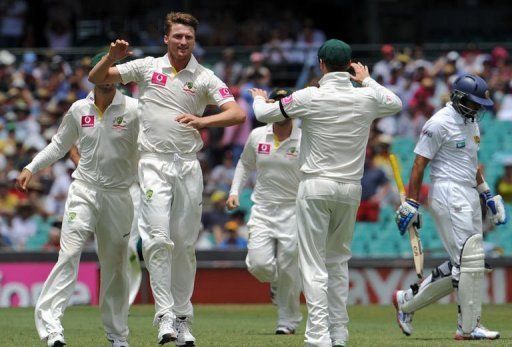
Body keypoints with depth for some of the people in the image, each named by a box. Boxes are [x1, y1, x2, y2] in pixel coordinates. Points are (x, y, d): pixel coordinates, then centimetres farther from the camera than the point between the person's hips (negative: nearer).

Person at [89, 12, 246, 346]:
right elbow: (96, 78, 9)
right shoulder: (147, 67, 5)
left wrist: (203, 121, -22)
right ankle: (165, 316, -15)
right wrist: (112, 56, -11)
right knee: (158, 239, -14)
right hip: (154, 164, -1)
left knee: (185, 244, 4)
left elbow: (238, 114, -6)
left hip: (188, 167, 1)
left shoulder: (205, 78, 4)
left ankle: (183, 319, 12)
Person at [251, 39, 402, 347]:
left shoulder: (310, 97, -9)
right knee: (338, 260, 17)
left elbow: (265, 115, 2)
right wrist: (367, 80, 36)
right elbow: (396, 104, 23)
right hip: (351, 189, 4)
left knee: (313, 264, -3)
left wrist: (259, 99, 25)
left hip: (316, 186, -4)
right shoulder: (367, 98, 0)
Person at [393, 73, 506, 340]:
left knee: (460, 266, 8)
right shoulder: (440, 123, -11)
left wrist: (487, 194, 23)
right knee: (470, 260, -12)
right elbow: (419, 165, -12)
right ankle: (469, 327, -8)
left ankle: (408, 301, 18)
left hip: (469, 196, 10)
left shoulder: (470, 123, 17)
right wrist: (411, 205, -15)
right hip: (448, 196, -10)